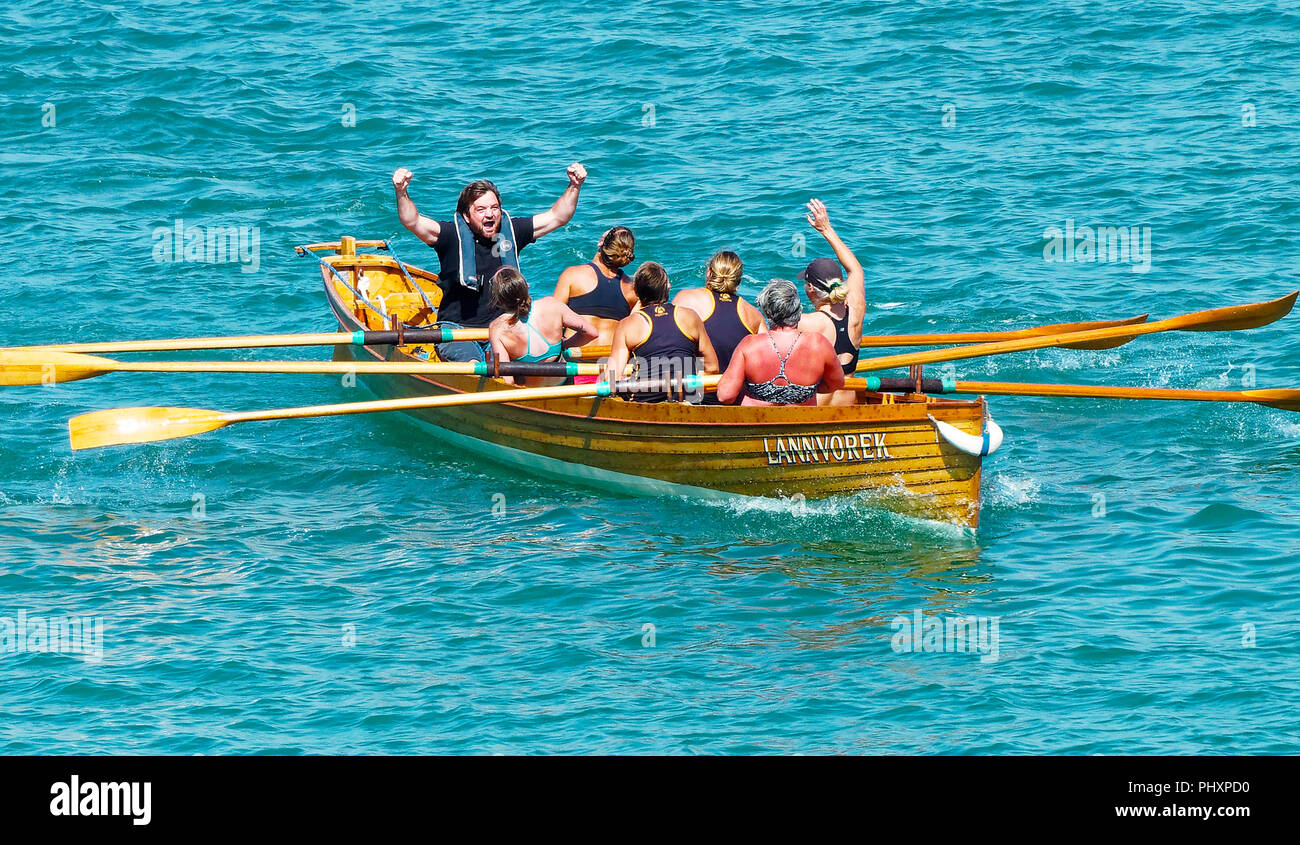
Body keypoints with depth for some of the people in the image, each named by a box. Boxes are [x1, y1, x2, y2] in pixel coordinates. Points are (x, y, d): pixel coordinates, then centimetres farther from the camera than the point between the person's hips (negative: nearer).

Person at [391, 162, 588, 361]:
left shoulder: (511, 231, 6)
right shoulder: (453, 235, -5)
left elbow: (557, 217, 9)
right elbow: (412, 222, -18)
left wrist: (574, 186, -4)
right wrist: (402, 193, -35)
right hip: (457, 328, -4)